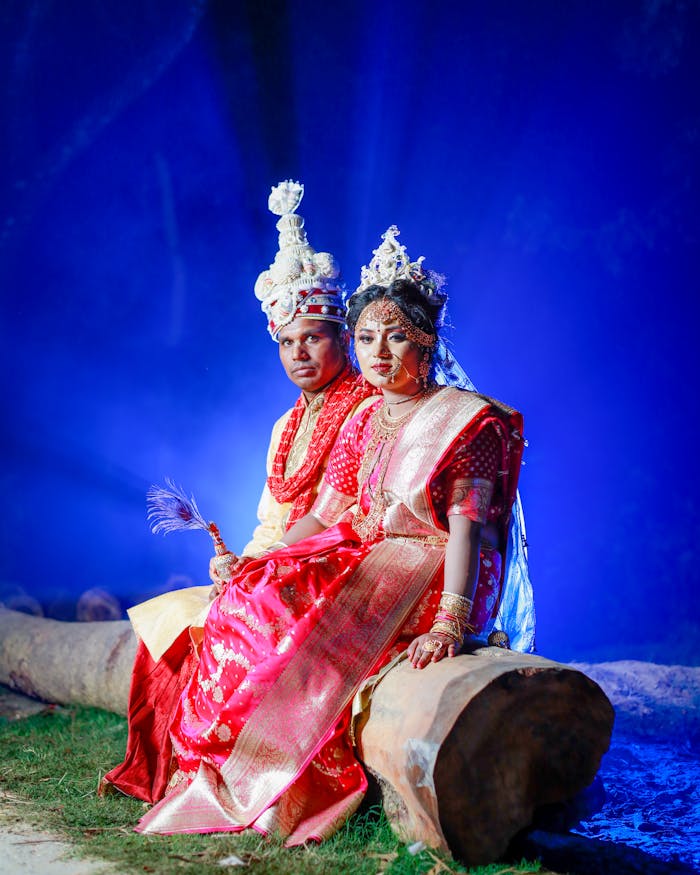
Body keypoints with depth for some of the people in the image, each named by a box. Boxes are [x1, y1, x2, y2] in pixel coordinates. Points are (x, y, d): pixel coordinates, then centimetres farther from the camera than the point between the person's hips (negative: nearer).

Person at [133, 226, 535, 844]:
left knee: (318, 625, -31)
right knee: (254, 598, -18)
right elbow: (324, 515, 14)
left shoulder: (469, 420, -6)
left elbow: (465, 525, -16)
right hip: (363, 559, 7)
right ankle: (223, 778, -14)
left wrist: (450, 622, -29)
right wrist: (256, 566, 1)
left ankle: (292, 791, -17)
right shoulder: (363, 423, 14)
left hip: (432, 571, -6)